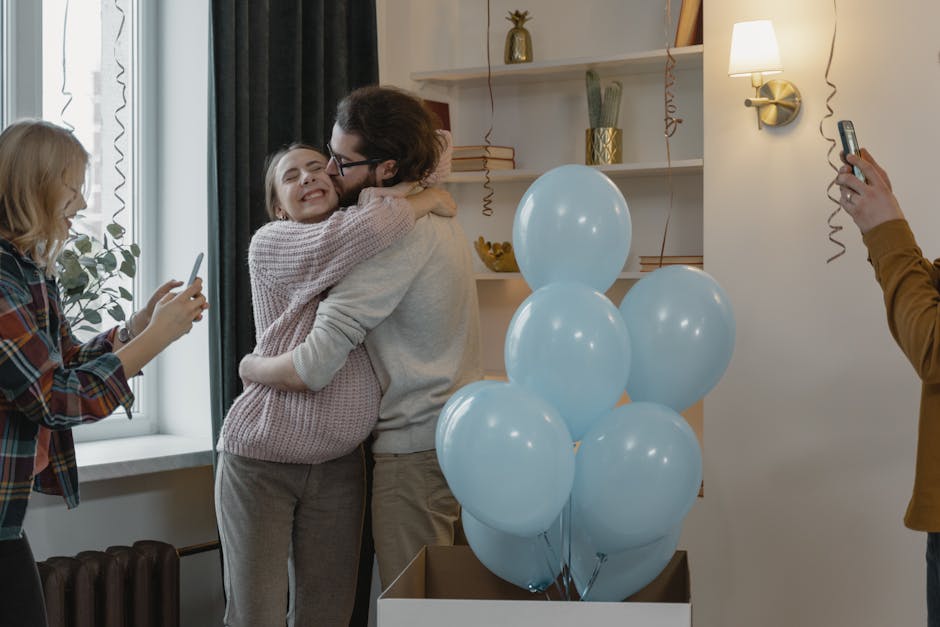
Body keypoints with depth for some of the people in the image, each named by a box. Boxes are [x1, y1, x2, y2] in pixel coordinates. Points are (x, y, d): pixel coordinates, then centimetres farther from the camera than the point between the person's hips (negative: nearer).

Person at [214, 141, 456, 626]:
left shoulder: (367, 254, 14)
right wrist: (426, 200, -14)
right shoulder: (272, 243, -9)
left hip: (339, 465, 5)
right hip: (261, 459, -5)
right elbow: (347, 237, -24)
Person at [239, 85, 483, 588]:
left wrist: (250, 366, -7)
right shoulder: (438, 214, 10)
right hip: (458, 432, 10)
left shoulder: (395, 234, -22)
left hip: (416, 446, -10)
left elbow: (313, 367, -24)